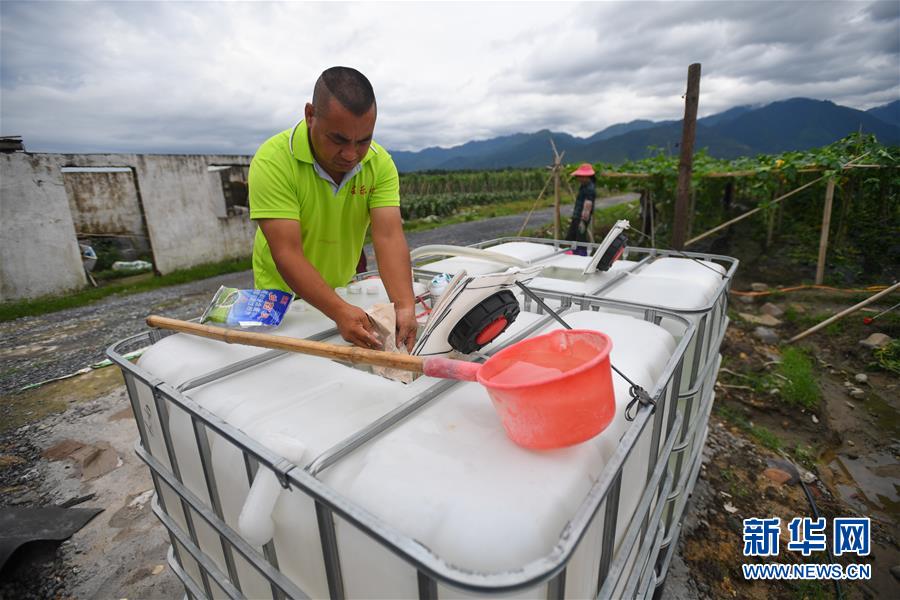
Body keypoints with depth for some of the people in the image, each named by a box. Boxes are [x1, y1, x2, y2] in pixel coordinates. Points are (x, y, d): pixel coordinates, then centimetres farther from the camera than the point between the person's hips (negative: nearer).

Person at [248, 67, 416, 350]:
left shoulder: (380, 163, -13)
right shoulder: (272, 161, -24)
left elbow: (389, 236, -23)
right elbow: (287, 254, -30)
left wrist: (405, 305, -37)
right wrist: (341, 311, -43)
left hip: (342, 292, 3)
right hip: (282, 296, -2)